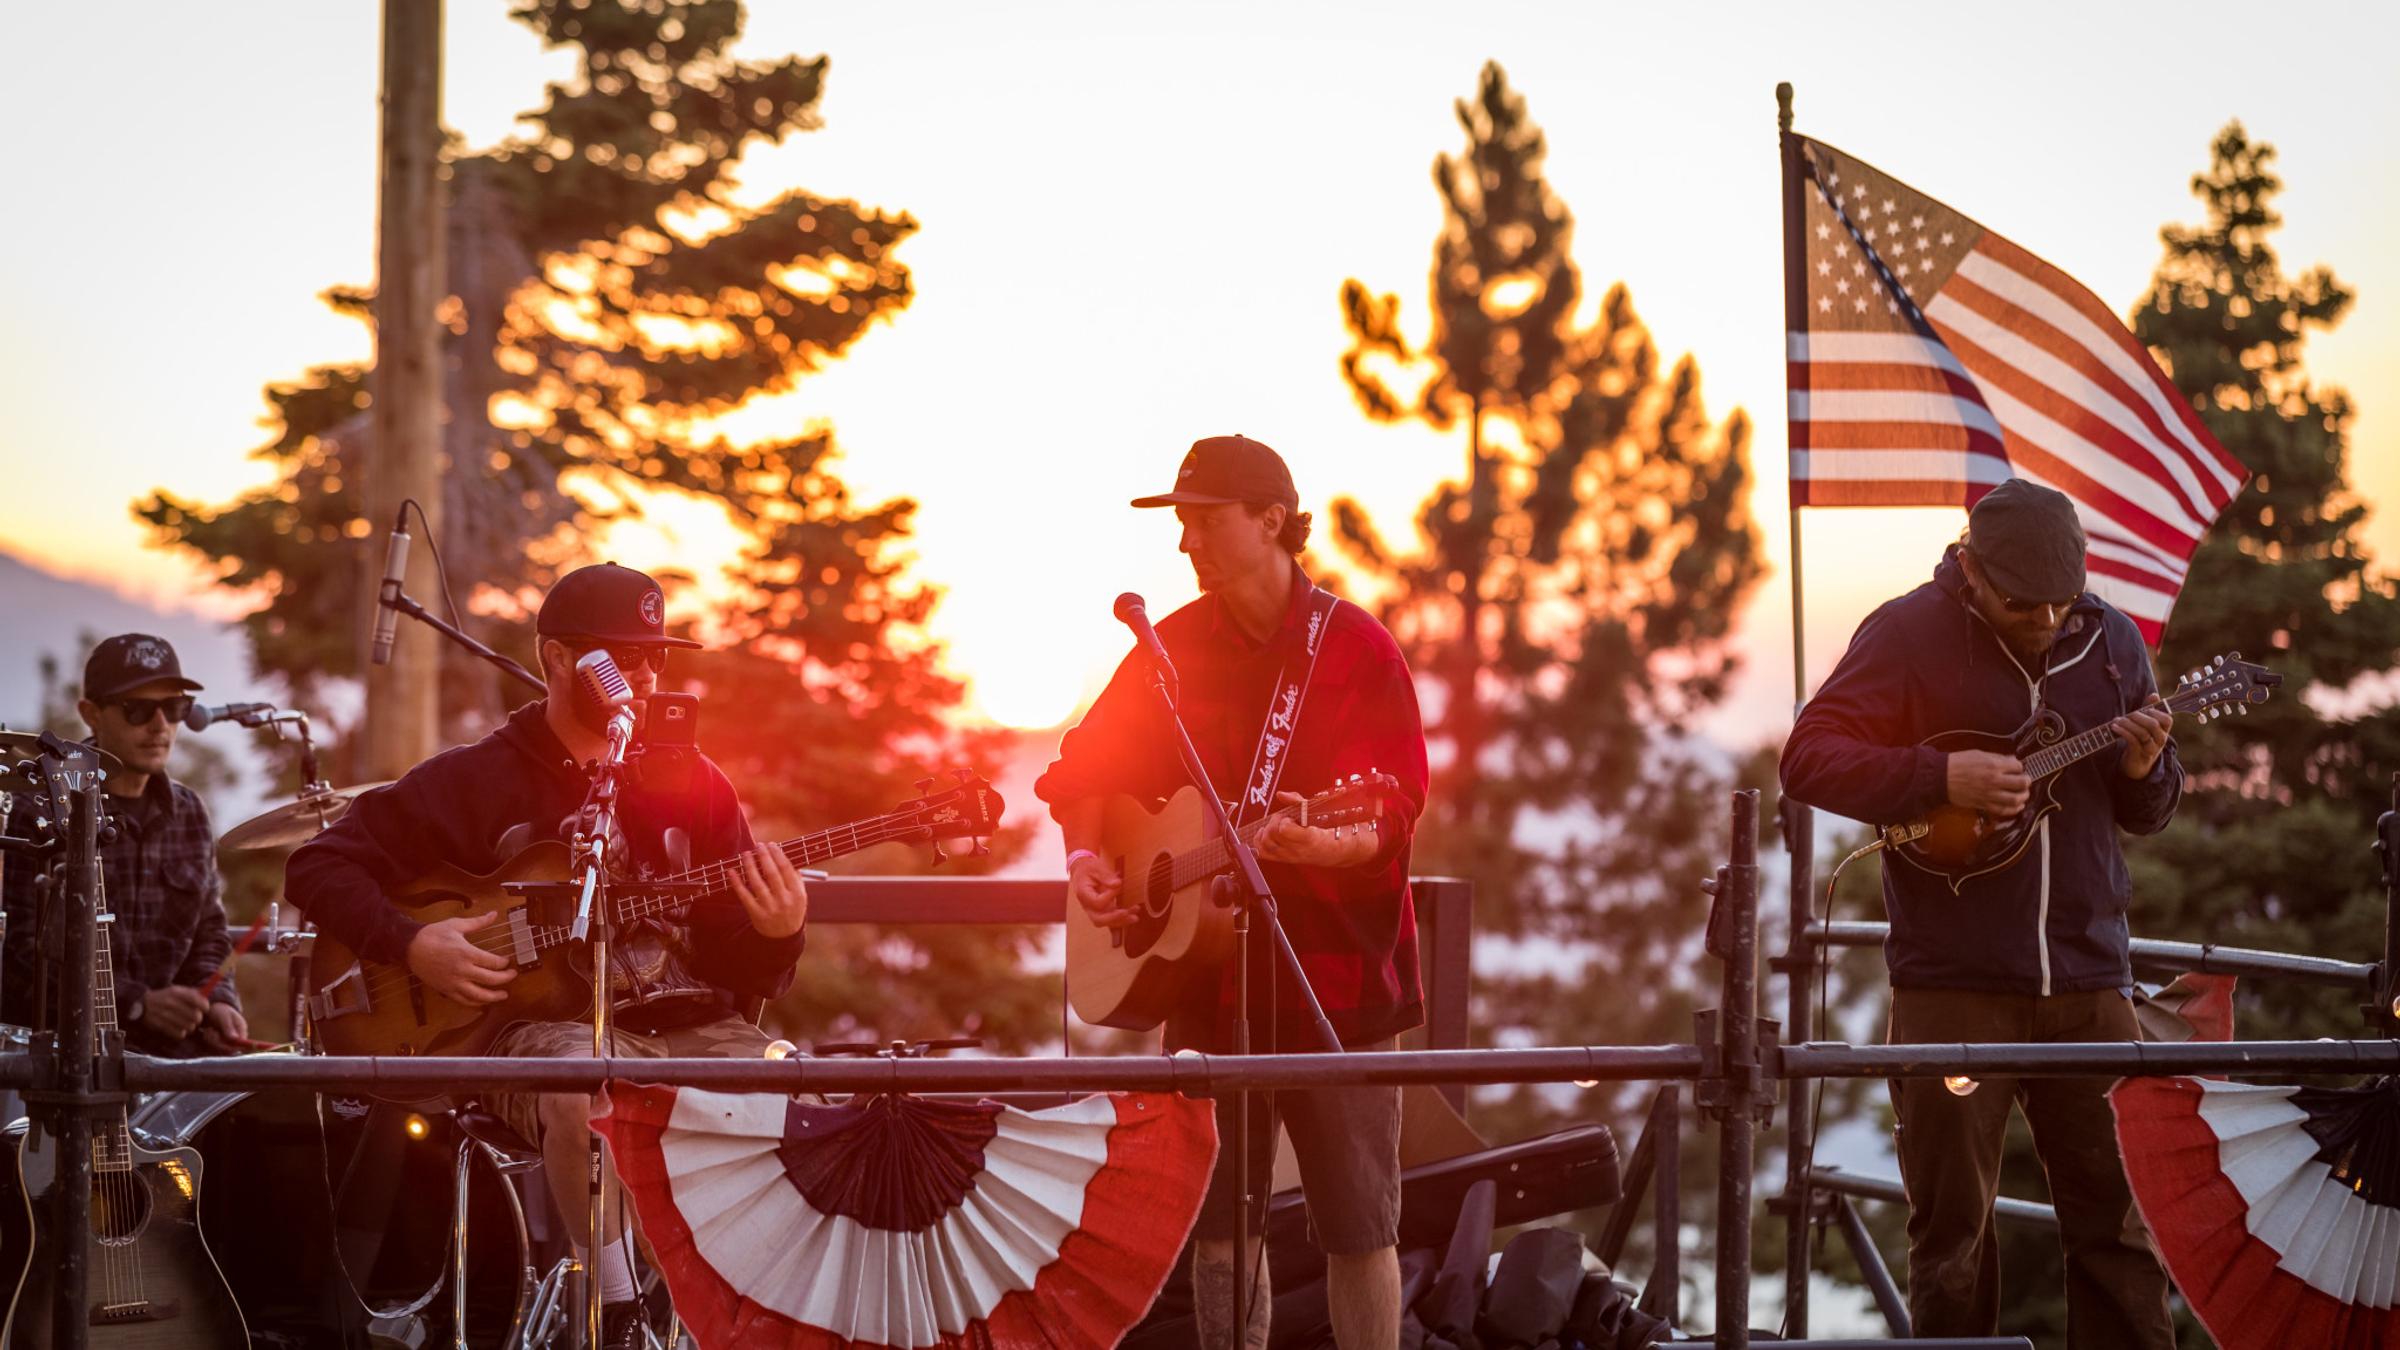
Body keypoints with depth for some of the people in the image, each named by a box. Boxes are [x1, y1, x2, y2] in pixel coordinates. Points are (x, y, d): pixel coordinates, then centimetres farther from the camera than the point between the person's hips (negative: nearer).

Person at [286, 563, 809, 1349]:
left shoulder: (694, 785, 13)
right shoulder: (476, 781, 4)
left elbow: (740, 970, 11)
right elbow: (320, 868, 5)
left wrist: (776, 936, -13)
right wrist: (412, 946, -10)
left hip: (689, 1025, 3)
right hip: (547, 1026, -3)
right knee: (583, 1082, -40)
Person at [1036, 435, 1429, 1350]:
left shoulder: (1354, 649, -6)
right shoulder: (1173, 648, 6)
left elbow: (1395, 809, -14)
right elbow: (1087, 770, 15)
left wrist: (1325, 843, -35)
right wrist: (1084, 857, -3)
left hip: (1333, 972, -4)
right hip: (1208, 977, 4)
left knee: (1356, 1224, -1)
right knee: (1217, 1218, 9)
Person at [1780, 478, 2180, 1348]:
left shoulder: (2109, 641, 9)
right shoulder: (1910, 634, -4)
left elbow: (2148, 814, 15)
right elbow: (1809, 759, -9)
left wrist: (2145, 770, -9)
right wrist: (1942, 778, -20)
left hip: (2088, 980, 3)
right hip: (1952, 985, -3)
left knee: (2117, 1219, 3)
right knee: (1952, 1230, 4)